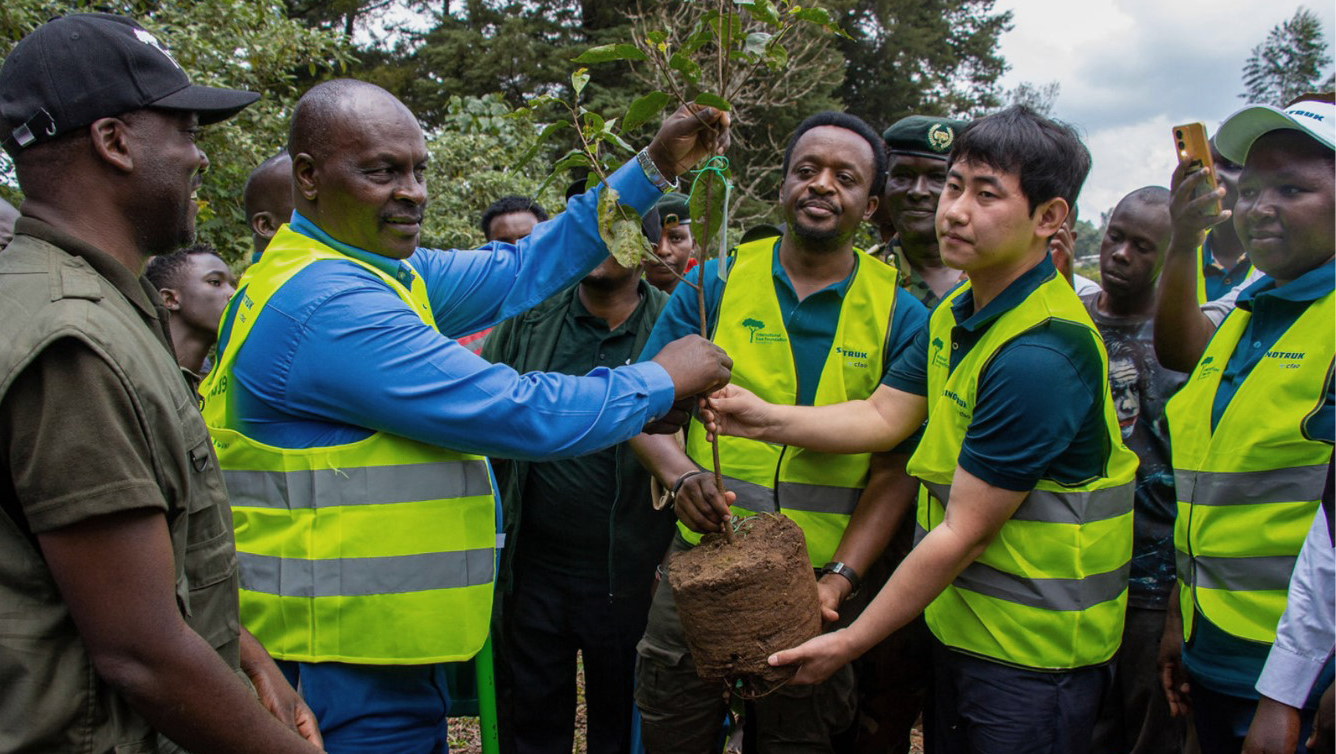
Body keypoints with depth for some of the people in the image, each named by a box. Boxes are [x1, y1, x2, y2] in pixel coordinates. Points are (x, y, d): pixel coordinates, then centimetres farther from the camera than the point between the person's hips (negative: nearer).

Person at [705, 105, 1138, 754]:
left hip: (1032, 657, -8)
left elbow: (964, 534, -24)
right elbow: (884, 416, 6)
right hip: (960, 627, 8)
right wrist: (766, 419, -9)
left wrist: (849, 643, -16)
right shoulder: (957, 312, 4)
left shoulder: (1040, 357, -27)